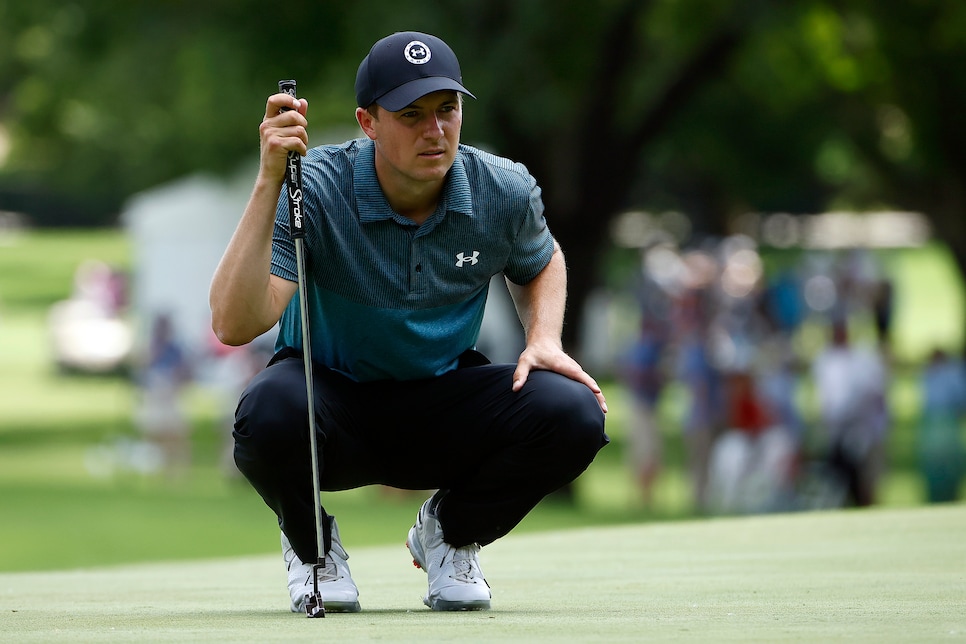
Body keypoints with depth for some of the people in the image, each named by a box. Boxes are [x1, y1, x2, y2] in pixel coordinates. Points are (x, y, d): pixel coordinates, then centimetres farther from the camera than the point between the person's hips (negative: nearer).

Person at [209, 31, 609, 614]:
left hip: (444, 399, 3)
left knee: (574, 414, -25)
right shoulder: (315, 191, -23)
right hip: (330, 393, -3)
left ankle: (450, 532, 8)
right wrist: (270, 183, -41)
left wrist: (544, 339, -6)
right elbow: (235, 324, -36)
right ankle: (312, 544, -1)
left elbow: (541, 264, 16)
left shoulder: (504, 191, -11)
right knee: (270, 413, -39)